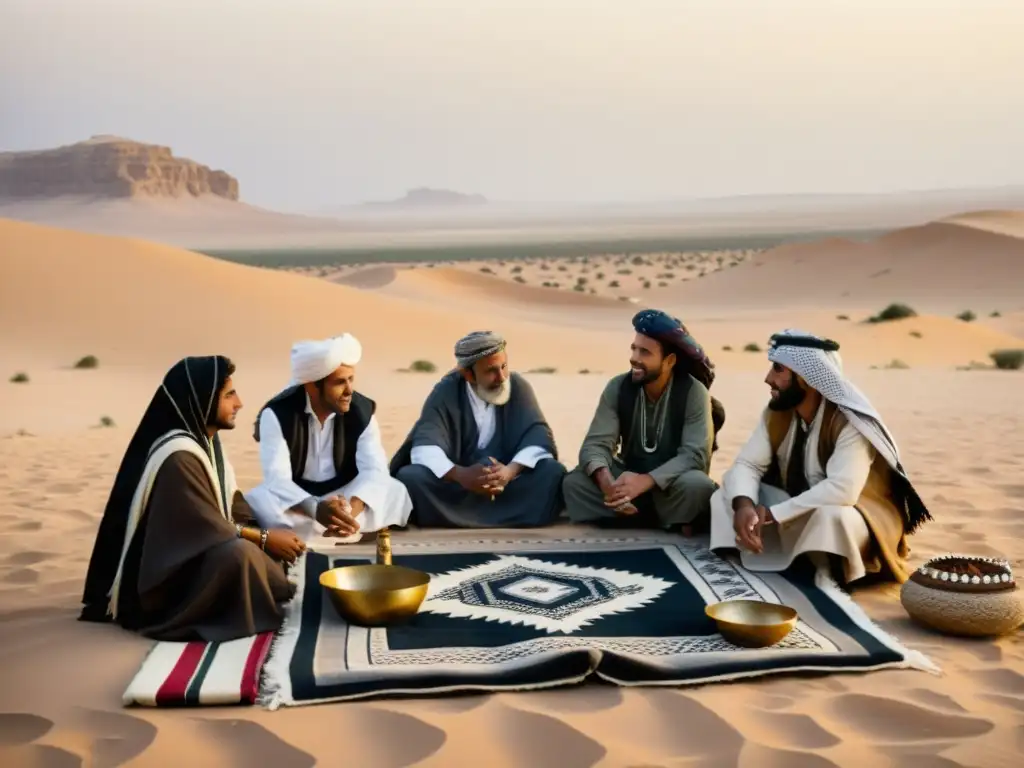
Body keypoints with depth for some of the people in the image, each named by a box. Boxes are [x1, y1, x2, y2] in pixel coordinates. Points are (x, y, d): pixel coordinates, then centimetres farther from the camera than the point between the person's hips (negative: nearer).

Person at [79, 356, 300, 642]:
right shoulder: (179, 455, -22)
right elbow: (208, 527, -23)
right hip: (162, 582, -11)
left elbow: (234, 510, 8)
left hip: (190, 558, 11)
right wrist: (264, 539, -14)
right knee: (241, 552, -32)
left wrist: (267, 535, -8)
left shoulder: (207, 442, 9)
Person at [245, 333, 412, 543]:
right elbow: (277, 477, -29)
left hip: (344, 496, 2)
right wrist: (315, 510, -49)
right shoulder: (277, 413, -18)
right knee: (258, 501, -36)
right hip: (298, 501, -2)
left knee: (395, 492, -26)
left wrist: (351, 509, -44)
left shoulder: (362, 410, -11)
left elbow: (374, 469, -21)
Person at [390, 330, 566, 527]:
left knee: (553, 472, -26)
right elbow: (424, 448, -21)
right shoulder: (445, 392, -9)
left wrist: (511, 470, -35)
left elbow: (539, 436, -14)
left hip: (507, 479, 1)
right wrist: (460, 475, -41)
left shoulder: (518, 387, -5)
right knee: (409, 477, -28)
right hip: (457, 482, -1)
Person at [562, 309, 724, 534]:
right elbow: (596, 443, -13)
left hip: (672, 483, -3)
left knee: (697, 485, -37)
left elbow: (695, 454, -23)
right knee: (575, 482, -23)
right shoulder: (617, 387, -6)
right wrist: (604, 478, -37)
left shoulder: (694, 392, -16)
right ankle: (661, 520, -22)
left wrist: (645, 481, -38)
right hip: (629, 477, 3)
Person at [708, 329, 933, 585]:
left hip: (855, 516, -6)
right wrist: (743, 505, -33)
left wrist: (772, 514, -34)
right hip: (800, 513, 6)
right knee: (726, 497, -11)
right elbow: (746, 465, -10)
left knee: (829, 517, -40)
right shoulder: (776, 414, -5)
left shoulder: (849, 422, -25)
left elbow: (842, 490, -37)